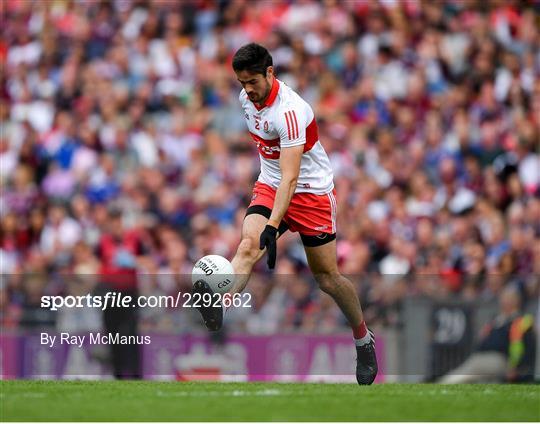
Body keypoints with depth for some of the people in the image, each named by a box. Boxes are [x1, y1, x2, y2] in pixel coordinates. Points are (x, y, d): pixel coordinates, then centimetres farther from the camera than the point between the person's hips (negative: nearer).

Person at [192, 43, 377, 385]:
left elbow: (290, 178, -35)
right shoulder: (247, 98, -2)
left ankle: (364, 340, 24)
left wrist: (273, 227, -44)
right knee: (248, 245, -24)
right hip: (270, 186, 6)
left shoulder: (290, 111, -28)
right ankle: (217, 308, -48)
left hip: (311, 190, -6)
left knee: (327, 277, 1)